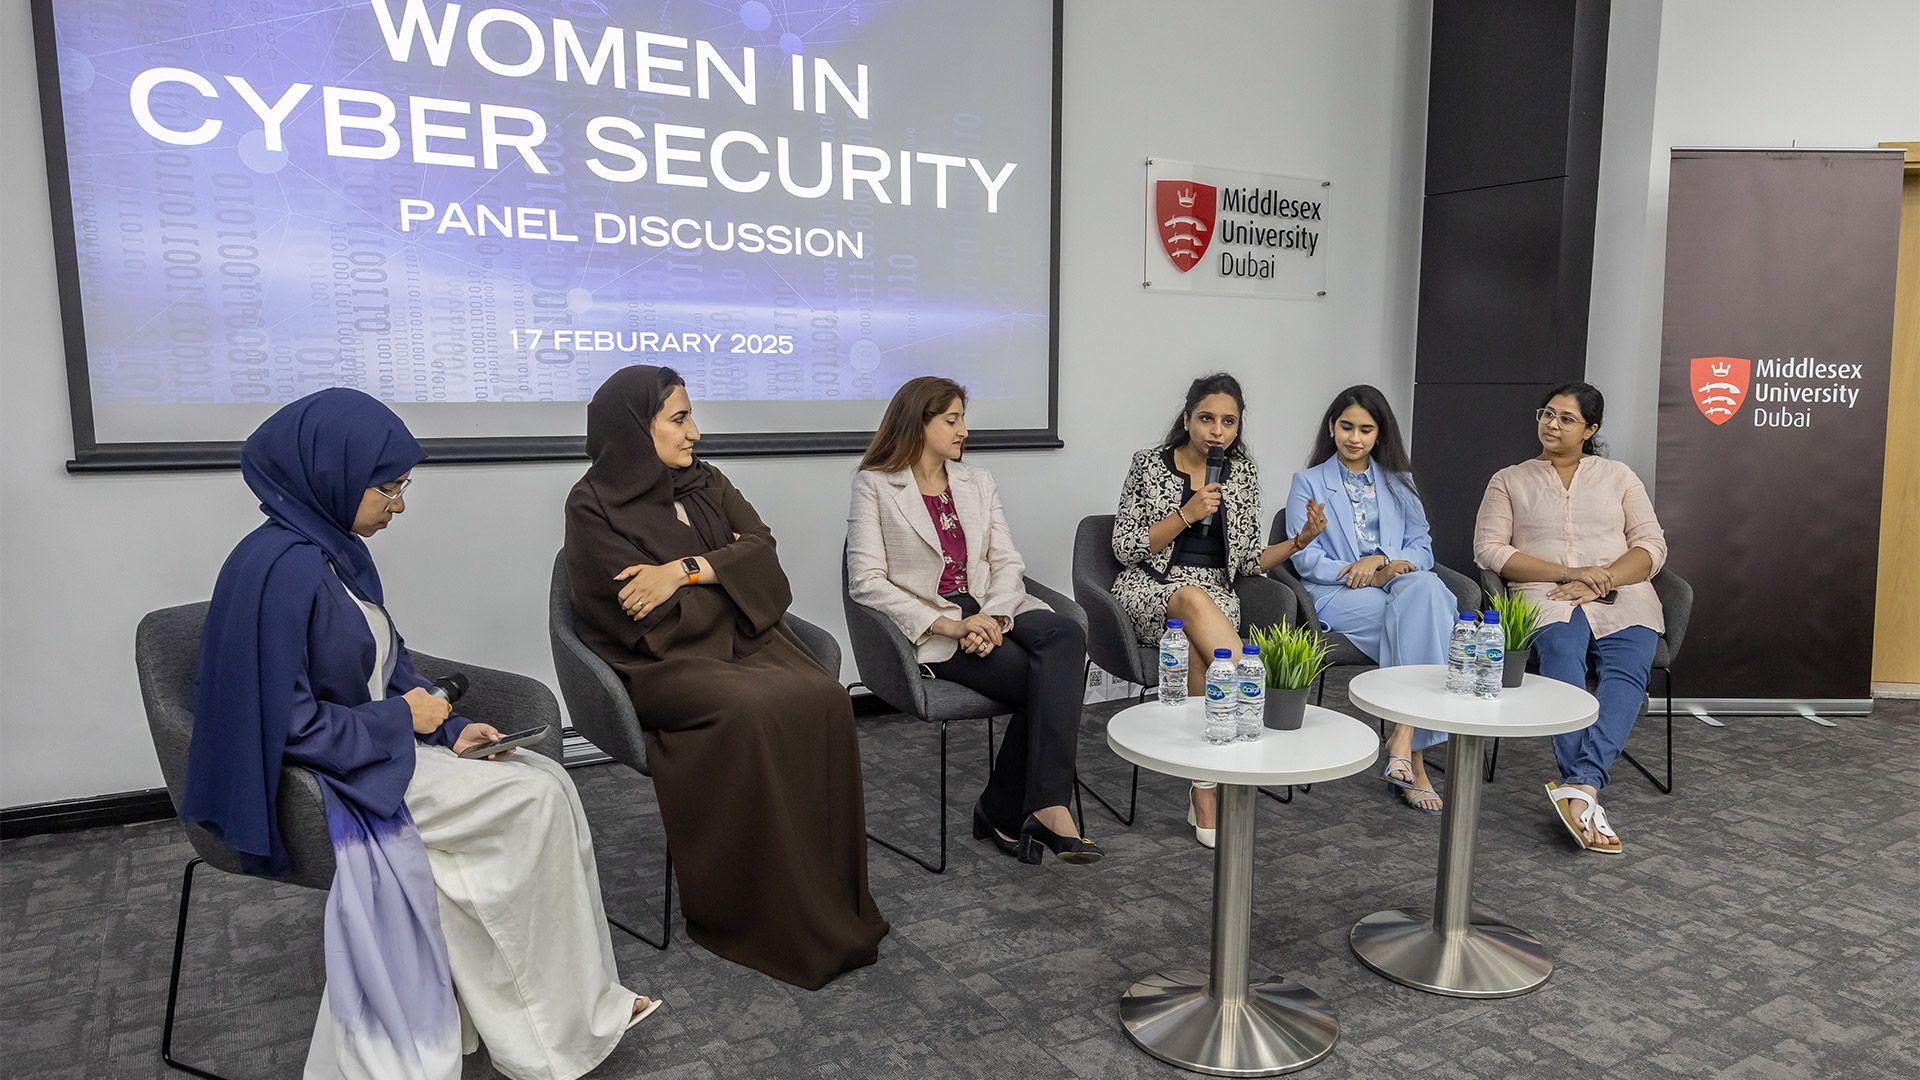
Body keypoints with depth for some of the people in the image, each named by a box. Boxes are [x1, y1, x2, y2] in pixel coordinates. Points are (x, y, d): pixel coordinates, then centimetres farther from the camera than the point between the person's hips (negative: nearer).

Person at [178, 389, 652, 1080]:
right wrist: (402, 719, -14)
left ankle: (581, 1003, -2)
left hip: (374, 744, 9)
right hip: (322, 781, -9)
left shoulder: (340, 551, 6)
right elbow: (288, 724, -25)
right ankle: (572, 1017, 2)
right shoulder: (281, 569, -23)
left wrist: (448, 727, 1)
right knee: (538, 801, -13)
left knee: (547, 783, -5)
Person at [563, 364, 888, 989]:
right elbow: (646, 611, -12)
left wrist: (688, 570, -13)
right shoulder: (594, 507, -2)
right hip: (662, 659, -5)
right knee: (753, 711, -33)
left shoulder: (705, 482, 16)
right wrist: (727, 563, -1)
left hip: (741, 634, 5)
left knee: (824, 699, -24)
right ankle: (762, 915, -20)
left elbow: (763, 548, 2)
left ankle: (834, 902, -16)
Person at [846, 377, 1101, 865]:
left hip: (988, 612, 5)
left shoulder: (978, 482, 17)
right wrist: (947, 625, -20)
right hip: (926, 628, -5)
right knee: (1046, 681, -27)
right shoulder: (874, 486, 1)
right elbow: (866, 582, -10)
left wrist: (994, 617, -14)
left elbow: (1007, 563, 9)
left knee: (1065, 636, -28)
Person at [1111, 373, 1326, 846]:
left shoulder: (1243, 473, 10)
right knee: (1193, 599, -40)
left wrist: (1299, 541, -7)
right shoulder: (1149, 464, 0)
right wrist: (1186, 513, -14)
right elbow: (1124, 549, -4)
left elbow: (1245, 561, 10)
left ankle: (1204, 789, -29)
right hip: (1149, 589, -2)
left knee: (1193, 648, -34)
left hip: (1215, 594, 2)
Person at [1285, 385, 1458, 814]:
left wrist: (1390, 563, -8)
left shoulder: (1399, 482, 23)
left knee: (1427, 587, -35)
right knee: (1425, 621, -32)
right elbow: (1305, 557, 1)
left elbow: (1422, 545, 15)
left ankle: (1404, 737, -38)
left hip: (1399, 584, 3)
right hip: (1338, 596, -3)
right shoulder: (1308, 482, 12)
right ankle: (1413, 759, -30)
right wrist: (1360, 573, -13)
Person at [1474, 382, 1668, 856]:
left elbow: (1651, 547, 10)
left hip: (1622, 597, 2)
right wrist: (1569, 572, -10)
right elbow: (1490, 550, 3)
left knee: (1628, 670, -32)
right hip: (1546, 595, -2)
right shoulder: (1509, 480, 18)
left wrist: (1600, 582, -10)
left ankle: (1579, 786, -46)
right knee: (1562, 653, -36)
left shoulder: (1618, 476, 22)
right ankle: (1587, 795, -44)